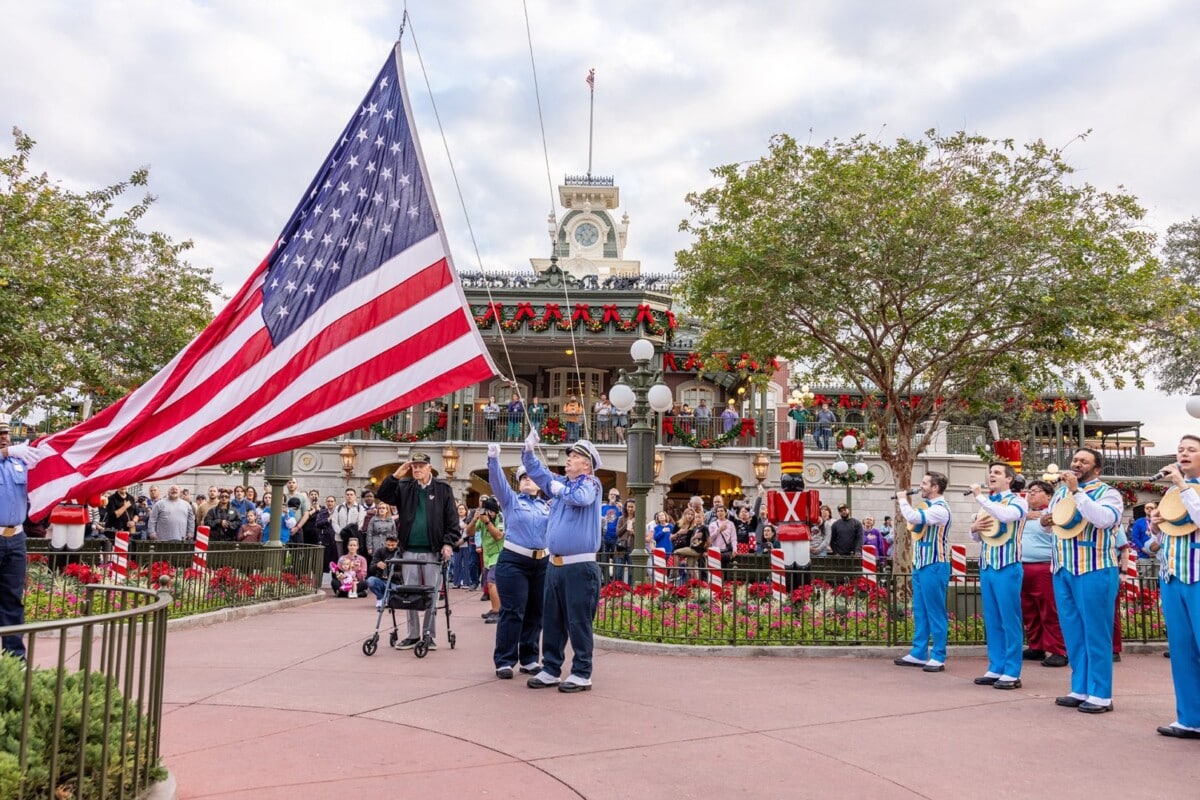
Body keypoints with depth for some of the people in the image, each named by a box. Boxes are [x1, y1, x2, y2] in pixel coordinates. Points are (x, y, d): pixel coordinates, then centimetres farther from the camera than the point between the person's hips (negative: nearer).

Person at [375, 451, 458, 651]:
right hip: (409, 550, 3)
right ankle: (413, 634, 16)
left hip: (433, 551, -2)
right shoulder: (404, 488, 10)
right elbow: (382, 495, 0)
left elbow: (452, 520, 1)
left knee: (431, 594, 2)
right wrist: (395, 476, -9)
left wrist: (448, 543, -9)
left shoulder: (443, 490, 3)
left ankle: (429, 634, 12)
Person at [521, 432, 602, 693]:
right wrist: (529, 449, 7)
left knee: (578, 622, -2)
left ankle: (582, 674, 7)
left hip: (580, 566, -7)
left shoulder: (591, 482, -5)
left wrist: (560, 489, -10)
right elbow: (535, 470, 23)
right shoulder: (561, 482, 14)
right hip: (555, 564, 8)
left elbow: (582, 498, -27)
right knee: (551, 620, 12)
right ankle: (551, 669, 22)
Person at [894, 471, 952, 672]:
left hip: (934, 566, -10)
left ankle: (938, 657, 3)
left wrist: (902, 500, -13)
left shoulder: (940, 509, -17)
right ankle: (918, 654, 19)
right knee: (919, 611, 13)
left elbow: (913, 517, -27)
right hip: (920, 565, 10)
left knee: (935, 612, -3)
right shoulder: (928, 506, 13)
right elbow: (913, 520, 20)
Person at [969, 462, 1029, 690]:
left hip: (1007, 566, -7)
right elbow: (977, 537, 21)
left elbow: (1004, 515, -28)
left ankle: (1012, 673, 2)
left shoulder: (1017, 501, -4)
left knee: (1009, 620, -3)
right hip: (986, 566, 7)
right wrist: (974, 528, -2)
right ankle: (996, 669, 16)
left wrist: (979, 496, -21)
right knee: (992, 620, 9)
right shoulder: (987, 502, 16)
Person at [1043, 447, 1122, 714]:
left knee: (1095, 632, -2)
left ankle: (1100, 695, 6)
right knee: (1072, 632, 11)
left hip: (1094, 571, -6)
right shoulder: (1061, 491, 15)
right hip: (1063, 571, 6)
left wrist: (1077, 491, -24)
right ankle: (1080, 690, 20)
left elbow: (1104, 519, -24)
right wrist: (1045, 521, 2)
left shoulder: (1108, 493, -4)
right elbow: (1050, 520, 25)